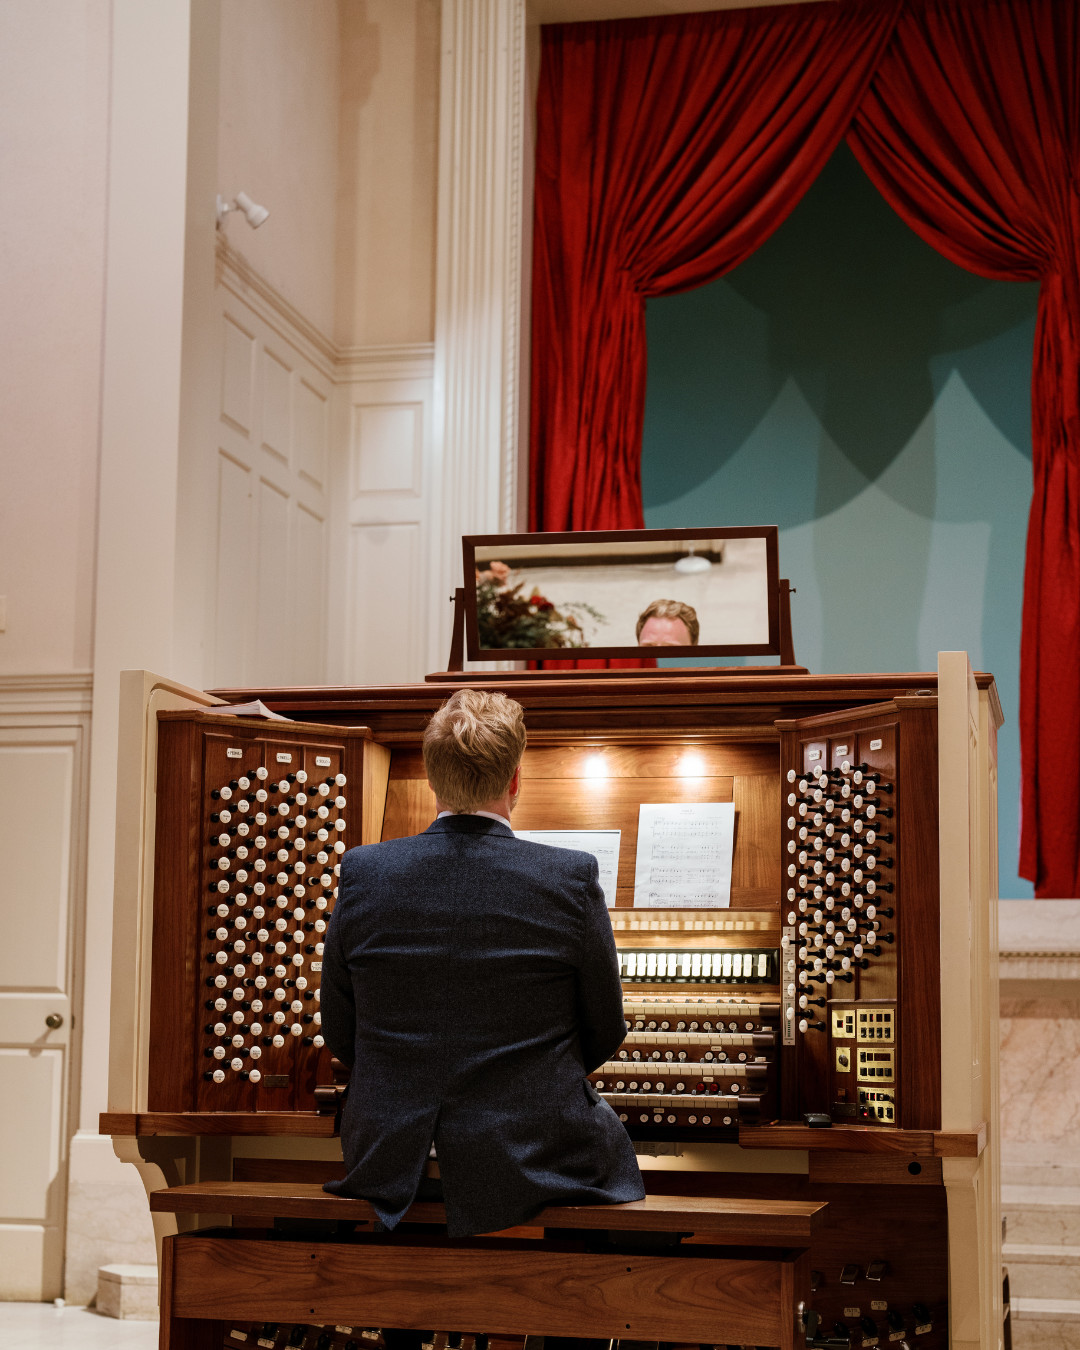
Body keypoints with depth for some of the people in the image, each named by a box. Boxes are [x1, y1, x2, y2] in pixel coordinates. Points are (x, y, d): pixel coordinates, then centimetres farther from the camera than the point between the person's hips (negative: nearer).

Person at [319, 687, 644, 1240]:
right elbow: (604, 1034, 1)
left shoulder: (364, 873, -6)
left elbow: (341, 1036, 4)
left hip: (392, 1168, 3)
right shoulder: (571, 879, -12)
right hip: (531, 1163, -2)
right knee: (610, 1136, 28)